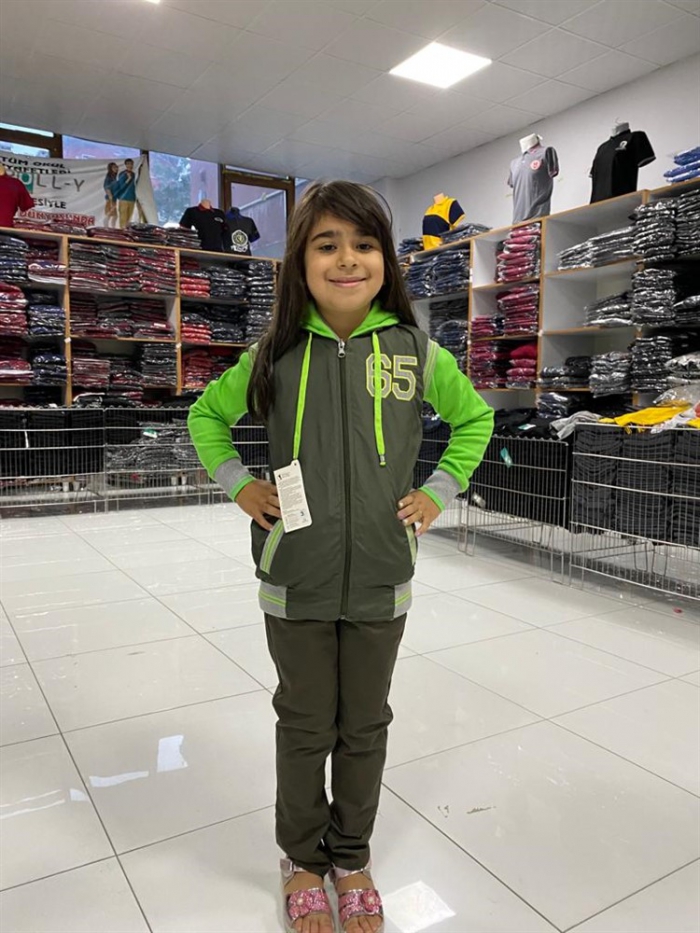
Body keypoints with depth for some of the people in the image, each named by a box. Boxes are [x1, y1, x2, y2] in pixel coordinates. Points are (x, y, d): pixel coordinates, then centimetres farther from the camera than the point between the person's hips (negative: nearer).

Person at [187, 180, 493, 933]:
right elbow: (207, 414, 12)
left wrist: (439, 492, 2)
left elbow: (474, 419, 12)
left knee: (365, 728, 17)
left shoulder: (416, 352, -5)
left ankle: (351, 857, 42)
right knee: (304, 727, 16)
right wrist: (239, 485, 0)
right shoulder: (275, 352, -5)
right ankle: (303, 859, 41)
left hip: (380, 582, 1)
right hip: (295, 582, 0)